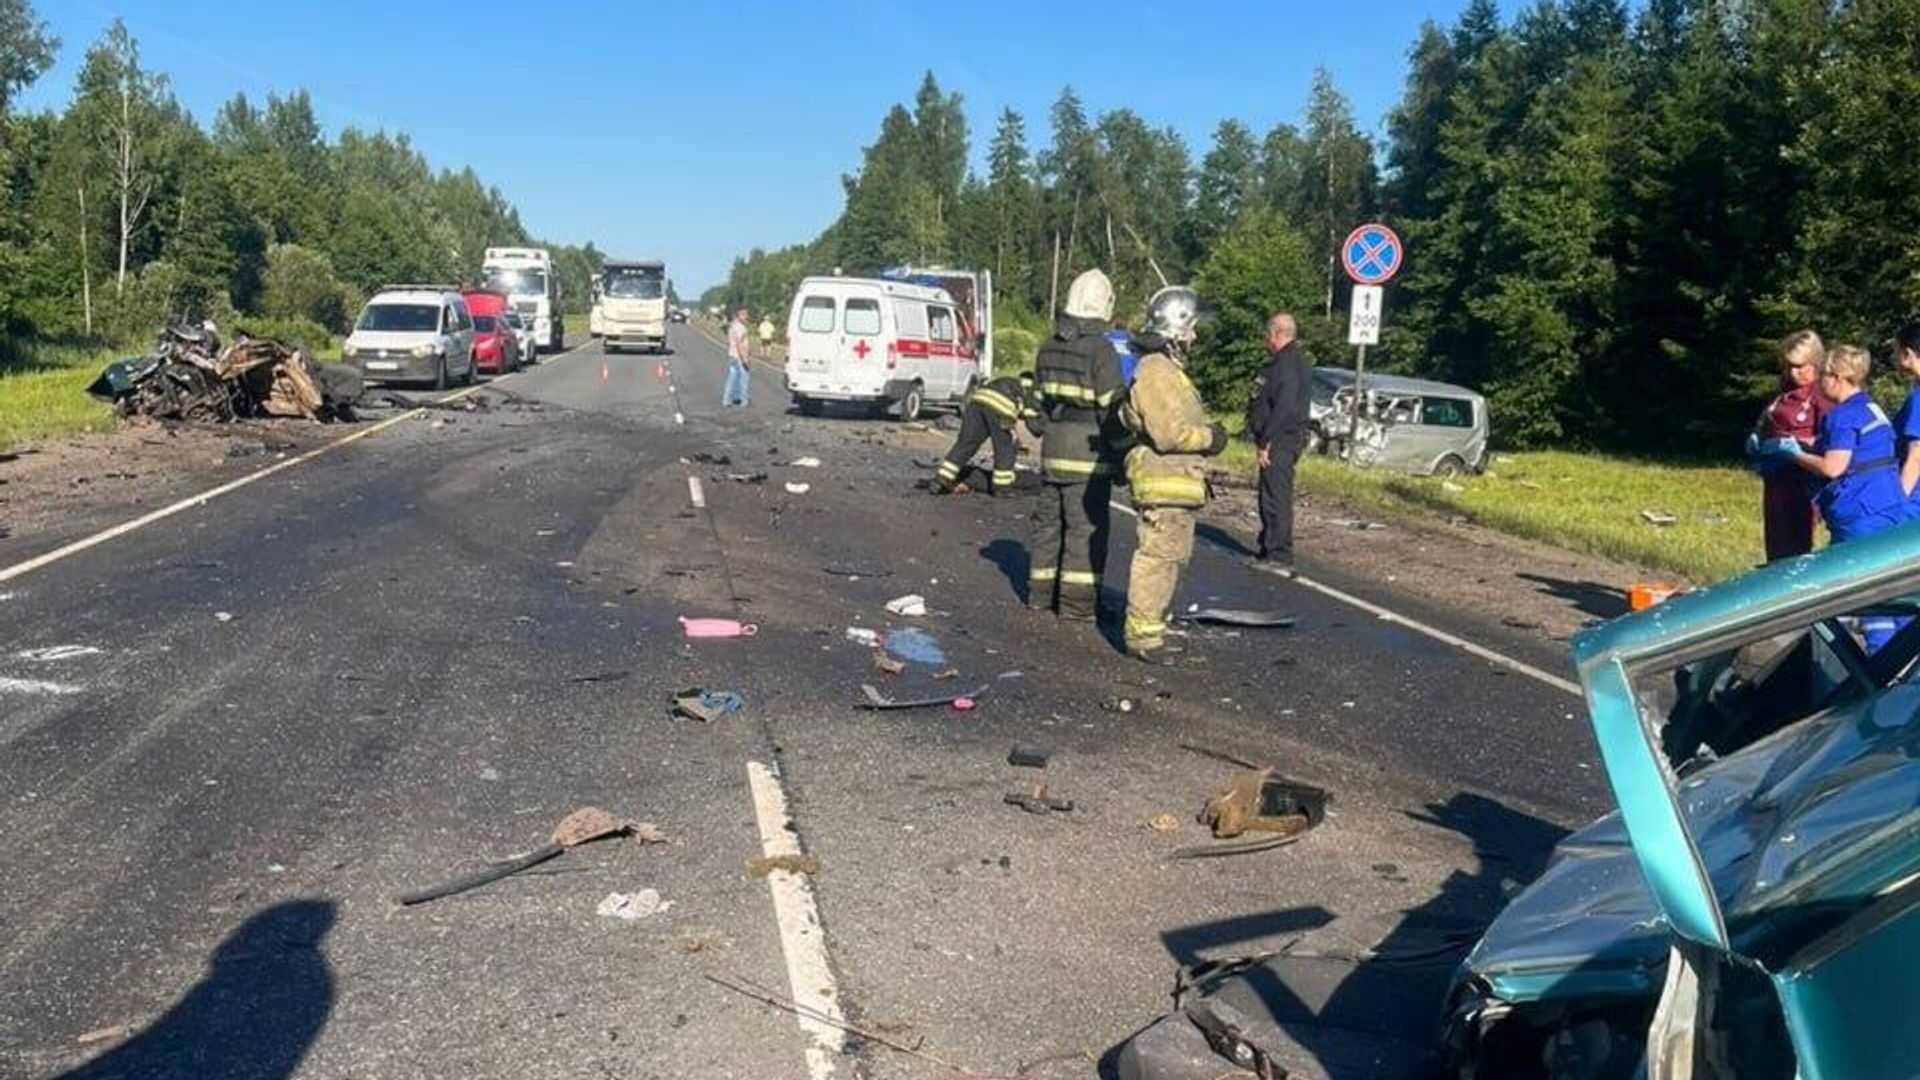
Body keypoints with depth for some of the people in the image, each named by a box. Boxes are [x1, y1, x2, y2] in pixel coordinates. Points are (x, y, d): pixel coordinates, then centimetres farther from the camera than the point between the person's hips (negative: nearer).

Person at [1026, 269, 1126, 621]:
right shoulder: (1102, 350, -13)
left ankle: (1041, 592, 21)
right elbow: (1111, 408, -13)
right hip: (1089, 450, -7)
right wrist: (1122, 448, -5)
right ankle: (1077, 601, 0)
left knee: (1048, 519, 14)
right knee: (1086, 524, -2)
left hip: (1053, 447, 7)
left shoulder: (1049, 346, 9)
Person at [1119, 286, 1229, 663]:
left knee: (1171, 556, 16)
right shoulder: (1156, 371, -18)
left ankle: (1149, 628, 25)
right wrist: (1211, 438, -9)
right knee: (1157, 557, -7)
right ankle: (1142, 636, -2)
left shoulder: (1167, 368, 18)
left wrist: (1206, 429, 11)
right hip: (1164, 483, -11)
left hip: (1176, 483, 11)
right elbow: (1170, 434, -22)